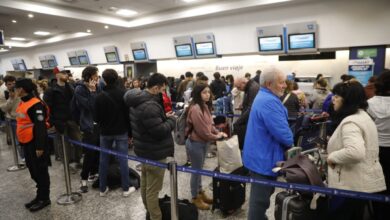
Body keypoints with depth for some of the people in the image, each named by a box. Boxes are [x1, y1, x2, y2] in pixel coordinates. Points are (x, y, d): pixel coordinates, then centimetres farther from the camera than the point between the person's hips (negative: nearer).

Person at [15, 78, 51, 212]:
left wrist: (40, 146, -23)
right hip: (27, 143, 10)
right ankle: (40, 196, 31)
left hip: (35, 143, -10)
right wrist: (22, 141, 21)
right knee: (33, 170, 18)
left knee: (40, 171, 3)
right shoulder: (22, 103, 10)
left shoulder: (36, 104, -20)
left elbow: (40, 127, -22)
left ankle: (44, 198, 17)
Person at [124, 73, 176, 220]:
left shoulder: (138, 100, 5)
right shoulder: (149, 106, -29)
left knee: (145, 184, 24)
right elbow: (160, 131, -28)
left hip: (145, 150, 11)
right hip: (154, 153, -11)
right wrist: (171, 119, -12)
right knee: (153, 189, 4)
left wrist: (164, 117, 1)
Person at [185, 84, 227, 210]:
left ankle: (200, 192, 40)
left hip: (203, 142, 9)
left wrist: (218, 133, -3)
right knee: (196, 170, 8)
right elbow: (202, 130, -24)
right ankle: (195, 198, 27)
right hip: (195, 143, -9)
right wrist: (216, 137, -11)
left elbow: (210, 124, 13)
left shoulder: (205, 106, 5)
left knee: (200, 169, 22)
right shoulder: (195, 109, -25)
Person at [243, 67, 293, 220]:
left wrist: (286, 141, 7)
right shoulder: (269, 102, -25)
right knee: (261, 199, 5)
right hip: (264, 159, -11)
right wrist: (290, 143, -6)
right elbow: (283, 133, -28)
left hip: (261, 156, 11)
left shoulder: (264, 97, 11)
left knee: (261, 196, 26)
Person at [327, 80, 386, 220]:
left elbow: (355, 152, -38)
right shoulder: (363, 116, 11)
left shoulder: (350, 122, -23)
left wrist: (333, 156, -24)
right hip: (364, 182, 10)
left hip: (351, 185, -10)